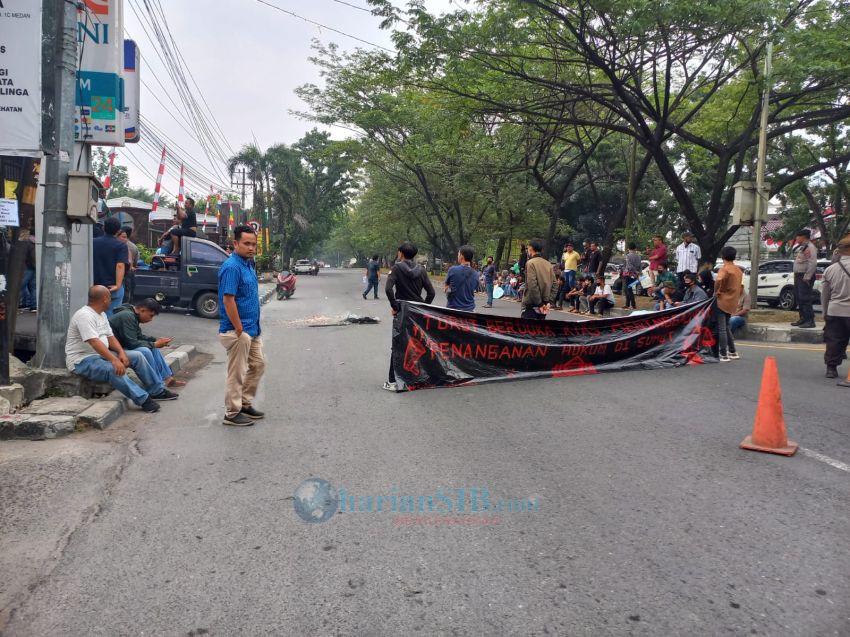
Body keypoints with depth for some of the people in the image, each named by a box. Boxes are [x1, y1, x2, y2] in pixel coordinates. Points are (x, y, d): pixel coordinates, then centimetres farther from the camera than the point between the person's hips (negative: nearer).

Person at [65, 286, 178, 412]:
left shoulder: (102, 314, 11)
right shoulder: (84, 315, -21)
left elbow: (110, 336, 11)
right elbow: (94, 342, -33)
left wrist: (121, 352, -8)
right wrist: (114, 360, -41)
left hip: (102, 354, 10)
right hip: (82, 361, -10)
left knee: (137, 356, 0)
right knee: (113, 369, -36)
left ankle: (157, 391, 5)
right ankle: (143, 399, -35)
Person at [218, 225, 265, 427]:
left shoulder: (248, 264, 11)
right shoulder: (232, 267, -19)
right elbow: (228, 300, -23)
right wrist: (239, 330, -21)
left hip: (252, 329, 10)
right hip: (237, 331, -10)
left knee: (258, 364, 18)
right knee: (237, 373, -1)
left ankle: (245, 404, 30)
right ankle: (232, 414, 10)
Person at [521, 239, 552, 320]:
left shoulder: (530, 263, -10)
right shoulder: (548, 264, 11)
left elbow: (532, 285, -18)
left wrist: (539, 303, -13)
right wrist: (546, 301, 6)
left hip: (531, 305, -7)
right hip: (544, 307, 7)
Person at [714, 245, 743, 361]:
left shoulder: (724, 268, -12)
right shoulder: (738, 270, 13)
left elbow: (719, 280, -32)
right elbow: (740, 286, 18)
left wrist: (716, 292, -18)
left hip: (722, 301, -8)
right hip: (733, 303, 8)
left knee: (721, 329, -4)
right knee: (726, 327, 20)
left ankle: (723, 355, -3)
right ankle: (733, 352, 22)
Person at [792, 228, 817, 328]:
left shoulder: (810, 247, -13)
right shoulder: (800, 247, 17)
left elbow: (813, 264, -21)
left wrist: (807, 277, -23)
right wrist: (796, 275, 15)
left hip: (805, 277, -10)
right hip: (798, 276, 10)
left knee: (805, 298, -11)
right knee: (798, 298, 14)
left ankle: (810, 321, -9)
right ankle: (803, 318, 22)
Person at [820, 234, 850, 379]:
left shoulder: (829, 270, 2)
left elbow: (824, 295, 10)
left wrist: (825, 312, 21)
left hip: (834, 311, 4)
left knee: (834, 341, 9)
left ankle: (831, 368, 12)